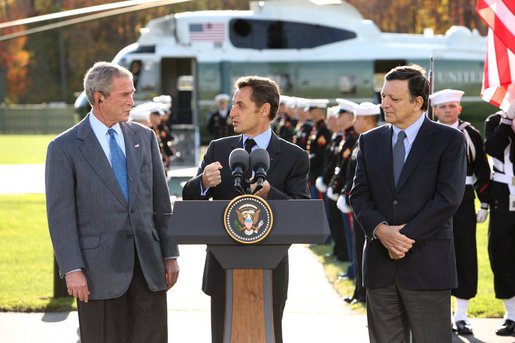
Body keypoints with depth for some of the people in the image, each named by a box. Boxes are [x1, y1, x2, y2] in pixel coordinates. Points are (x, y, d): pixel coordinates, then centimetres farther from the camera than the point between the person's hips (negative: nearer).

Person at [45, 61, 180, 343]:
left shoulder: (144, 137, 10)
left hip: (148, 265, 4)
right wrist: (72, 270, -12)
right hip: (99, 268, -4)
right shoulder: (64, 148, -3)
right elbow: (60, 215, -6)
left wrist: (170, 254, 7)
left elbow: (160, 200, 12)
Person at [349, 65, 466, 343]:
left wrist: (406, 236, -14)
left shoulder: (449, 140, -1)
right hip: (380, 264, 4)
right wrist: (381, 230, -12)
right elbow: (359, 195, 7)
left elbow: (448, 198, -10)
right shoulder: (370, 141, 13)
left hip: (428, 267, -4)